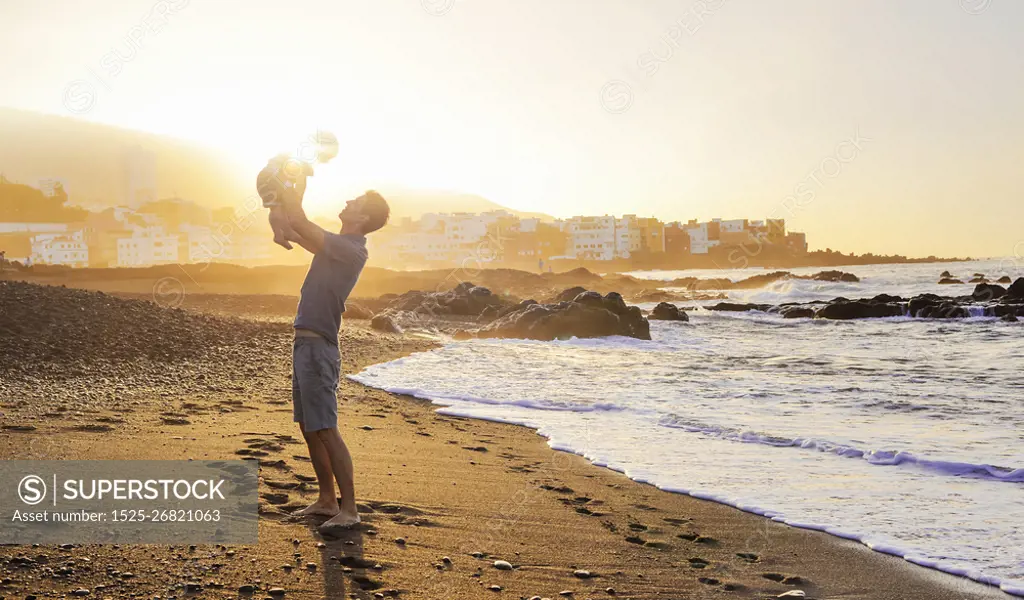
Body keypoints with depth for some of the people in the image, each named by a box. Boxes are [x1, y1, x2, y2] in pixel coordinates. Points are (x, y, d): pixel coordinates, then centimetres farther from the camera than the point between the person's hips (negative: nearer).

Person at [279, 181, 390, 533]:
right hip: (305, 343, 10)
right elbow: (297, 229, 26)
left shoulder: (350, 249, -16)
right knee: (308, 427, 14)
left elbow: (298, 224, -20)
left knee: (324, 429, -9)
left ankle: (349, 509, -5)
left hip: (318, 347, -10)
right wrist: (285, 199, 15)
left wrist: (289, 194, -6)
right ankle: (327, 500, 22)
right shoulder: (337, 246, 14)